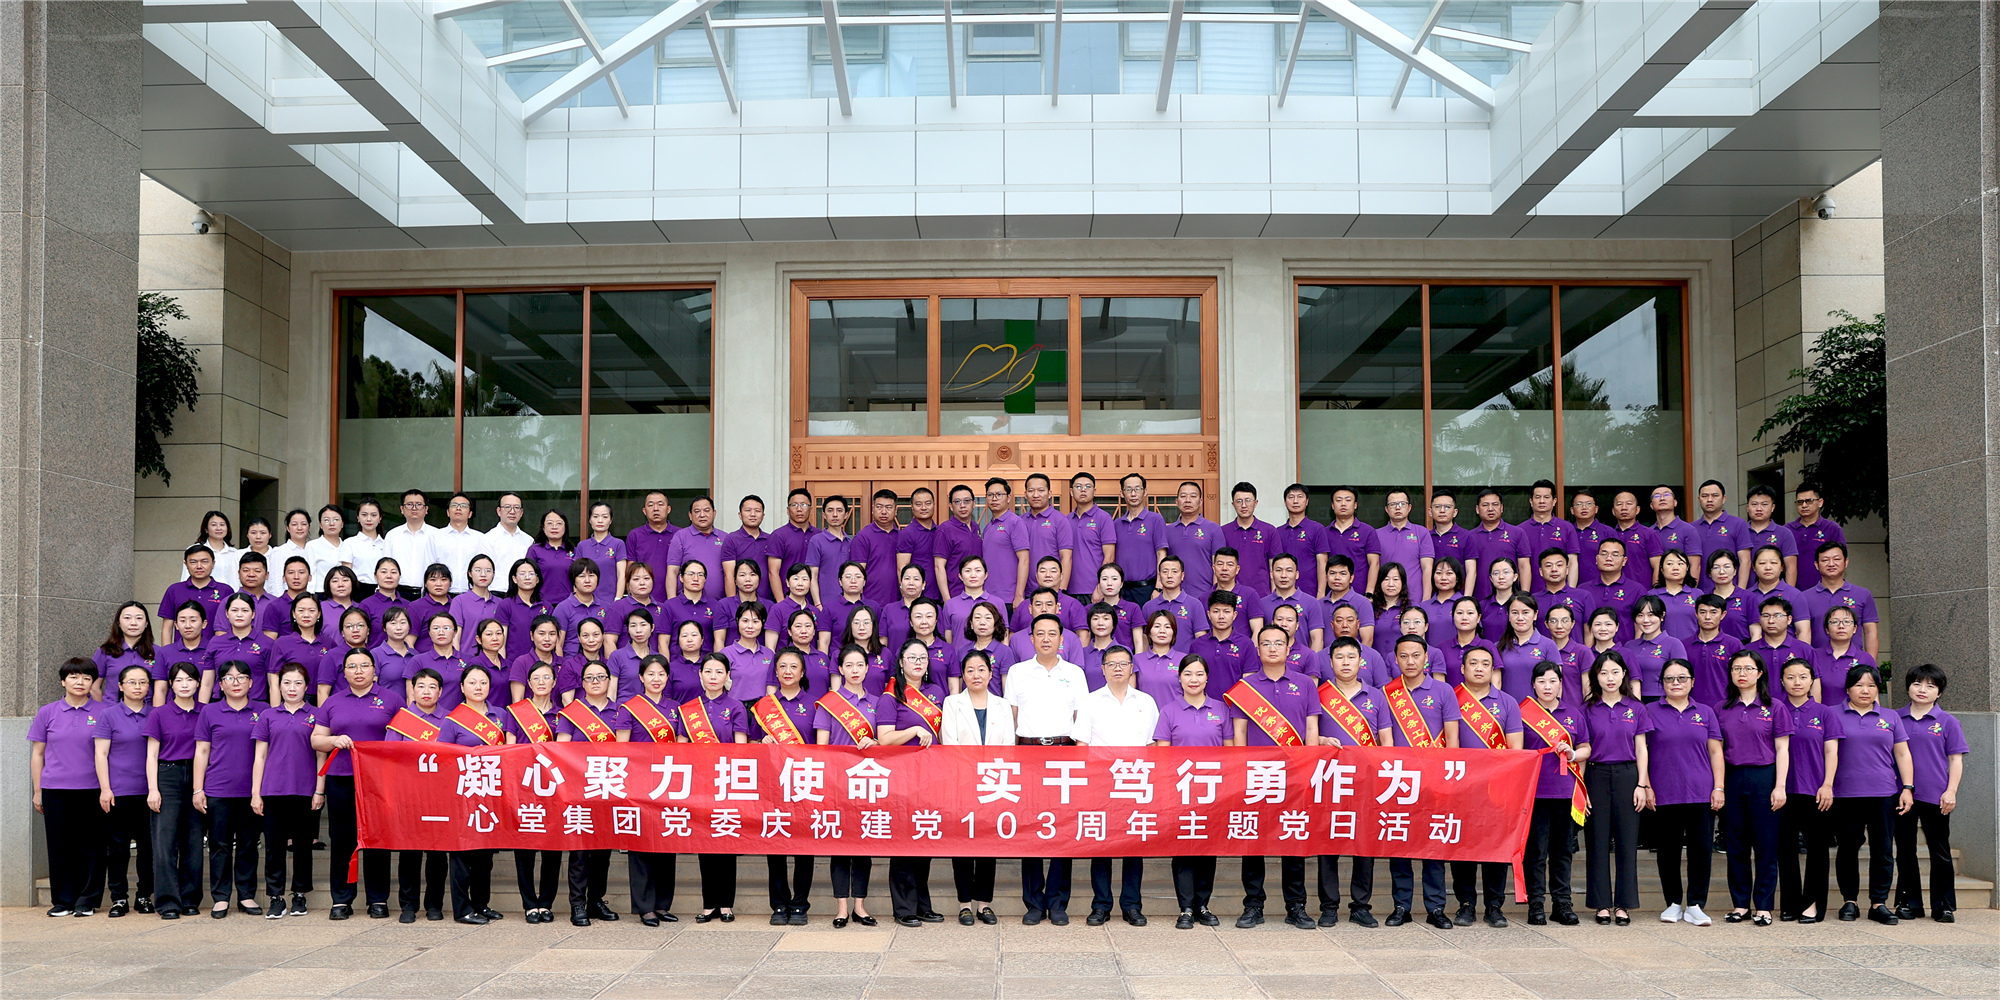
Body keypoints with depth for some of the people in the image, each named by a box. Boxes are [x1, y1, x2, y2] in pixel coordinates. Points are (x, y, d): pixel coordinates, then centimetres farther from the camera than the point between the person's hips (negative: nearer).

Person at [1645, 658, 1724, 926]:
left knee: (1701, 848, -2)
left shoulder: (1705, 713, 12)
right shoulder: (1650, 712, 5)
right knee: (1668, 849, 4)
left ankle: (1695, 905, 7)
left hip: (1701, 793, 1)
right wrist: (1646, 787, -2)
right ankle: (1673, 903, 16)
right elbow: (1641, 752, 4)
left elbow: (1715, 752, 11)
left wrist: (1718, 788, 3)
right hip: (1664, 793, -1)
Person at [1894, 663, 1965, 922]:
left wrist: (1951, 791, -8)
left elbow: (1956, 759, 1)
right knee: (1905, 851, 8)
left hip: (1935, 796, -2)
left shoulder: (1948, 721, 1)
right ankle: (1908, 902, 17)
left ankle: (1943, 906, 13)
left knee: (1940, 852, 5)